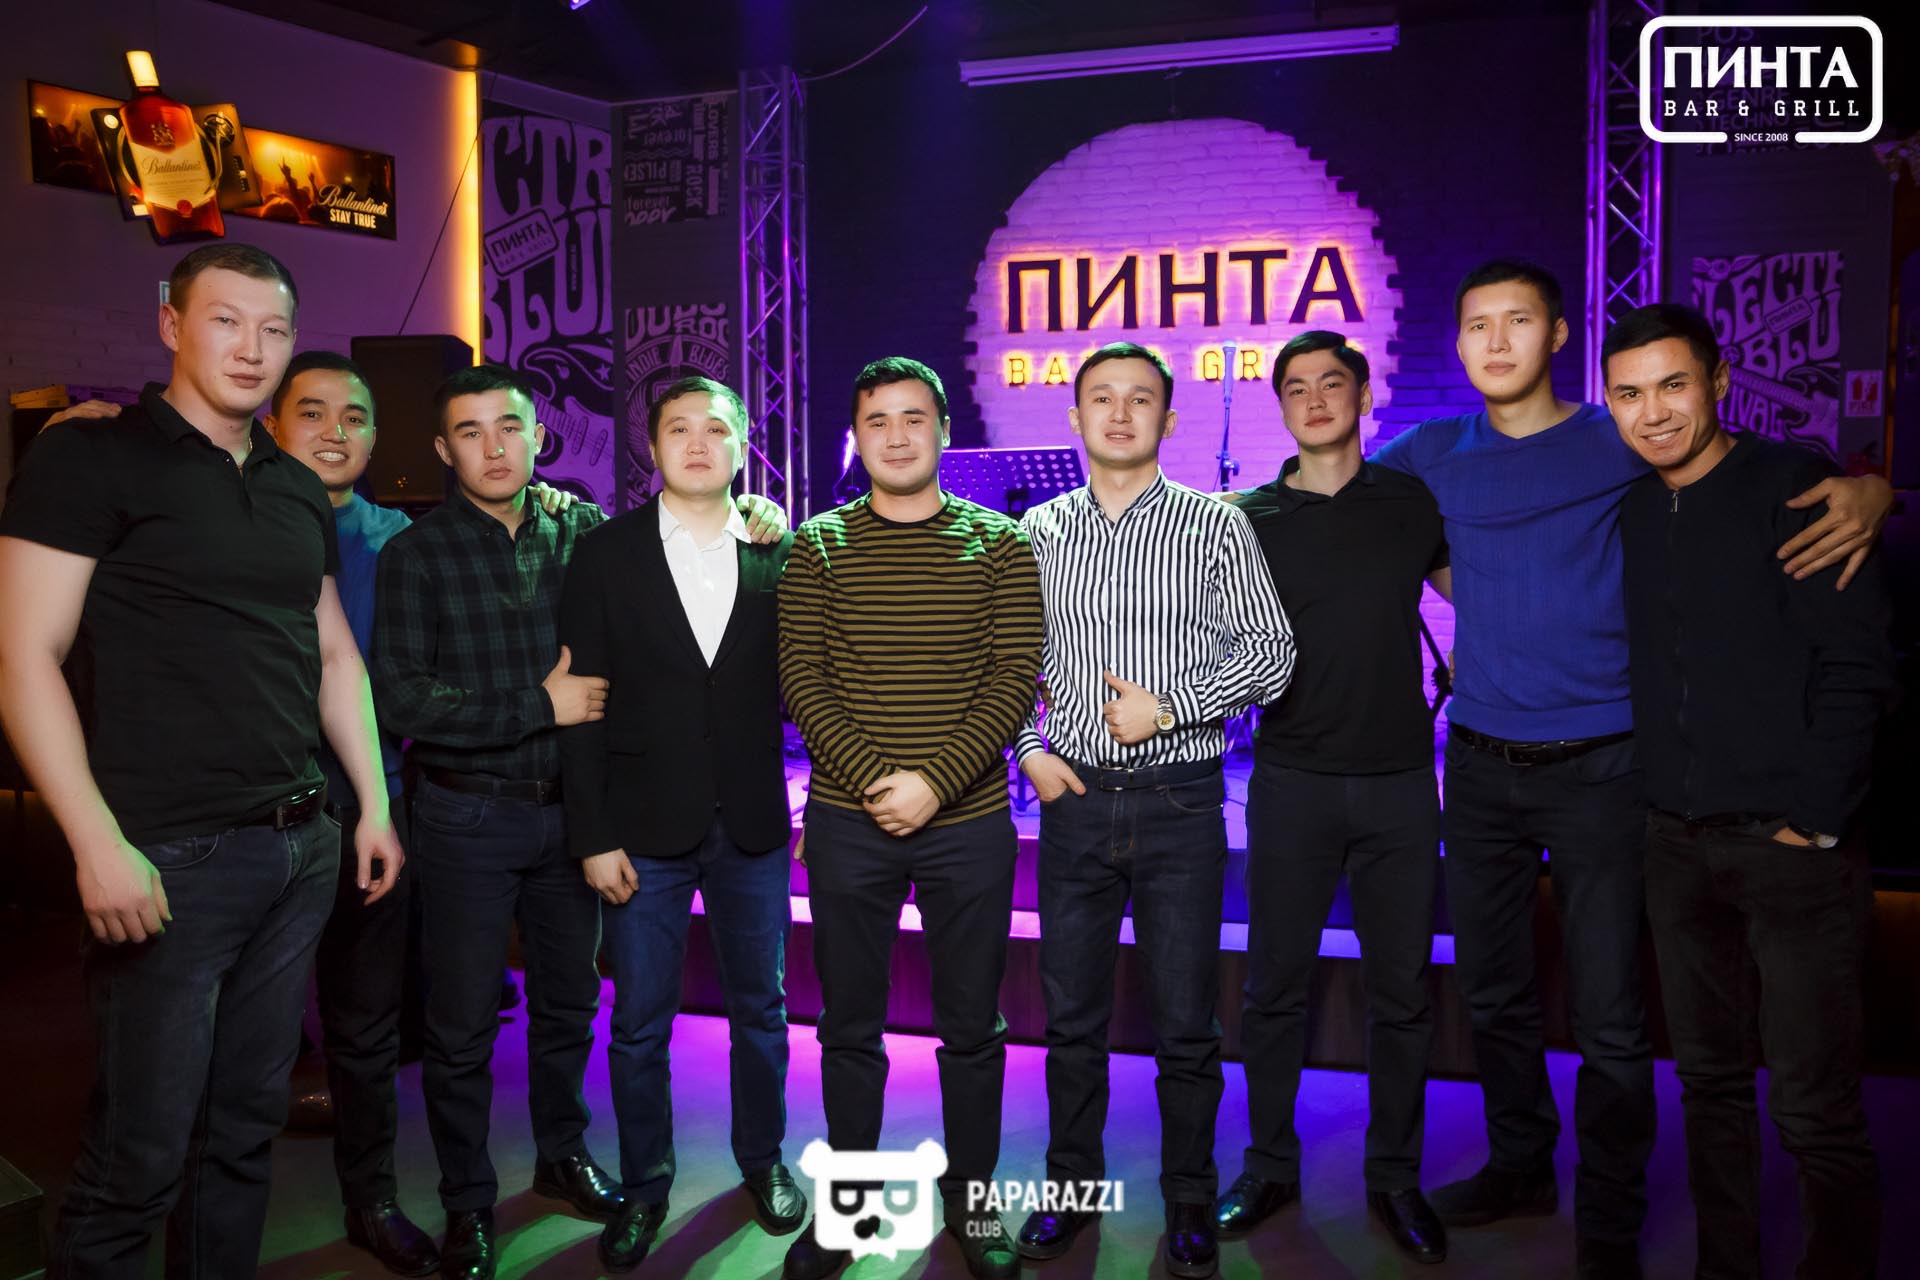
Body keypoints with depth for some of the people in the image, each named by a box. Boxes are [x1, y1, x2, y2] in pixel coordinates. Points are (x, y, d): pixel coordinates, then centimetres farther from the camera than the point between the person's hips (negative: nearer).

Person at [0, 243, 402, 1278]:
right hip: (171, 861, -6)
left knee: (247, 1125, 16)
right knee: (140, 1155, 1)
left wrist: (374, 805, 13)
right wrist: (99, 846, -17)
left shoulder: (300, 493, 14)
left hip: (301, 848, 6)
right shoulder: (90, 459, -5)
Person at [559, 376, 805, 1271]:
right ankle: (644, 1185, 29)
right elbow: (582, 702, -4)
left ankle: (763, 1159, 36)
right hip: (645, 826, -1)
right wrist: (592, 835, -7)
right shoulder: (606, 554, -2)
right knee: (639, 1022, 9)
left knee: (760, 1007, 15)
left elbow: (794, 683, 5)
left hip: (752, 826, 1)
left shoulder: (778, 553, 1)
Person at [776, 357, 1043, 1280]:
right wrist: (875, 780, -16)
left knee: (972, 1025, 11)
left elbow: (1014, 678, -6)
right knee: (850, 1024, 12)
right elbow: (802, 679, -4)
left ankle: (971, 1199, 30)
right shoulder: (819, 546, 3)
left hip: (968, 821, 0)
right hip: (847, 821, 1)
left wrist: (935, 781, -17)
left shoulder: (999, 544, 1)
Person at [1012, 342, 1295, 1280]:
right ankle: (1072, 1186, 29)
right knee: (1071, 1014, 11)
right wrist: (1030, 749, -1)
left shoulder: (1215, 525, 0)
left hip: (1179, 800, -2)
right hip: (1074, 796, 2)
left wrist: (1167, 705, -13)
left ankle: (1190, 1204, 24)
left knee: (1185, 1023, 6)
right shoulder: (1038, 531, 7)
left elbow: (1269, 653, -3)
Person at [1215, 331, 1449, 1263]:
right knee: (1276, 986, 7)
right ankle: (1269, 1168, 24)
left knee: (1402, 992, 9)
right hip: (1293, 780, -1)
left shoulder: (1413, 502, 5)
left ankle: (1395, 1177, 25)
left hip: (1399, 780, 1)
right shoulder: (1249, 518, 1)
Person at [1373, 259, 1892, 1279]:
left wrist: (1867, 489, -22)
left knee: (1608, 1019, 2)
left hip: (1597, 771, -3)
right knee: (1494, 996, 16)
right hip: (1480, 766, 3)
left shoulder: (1618, 442, -3)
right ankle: (1520, 1164, 37)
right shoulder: (1435, 453, 5)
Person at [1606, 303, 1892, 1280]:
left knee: (1815, 1111, -1)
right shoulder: (1632, 513, 10)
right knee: (1710, 1085, 15)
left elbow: (1858, 665, -11)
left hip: (1794, 843, -5)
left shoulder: (1793, 486, -7)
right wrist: (1668, 803, 9)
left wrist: (1813, 819, -13)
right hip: (1679, 844, 6)